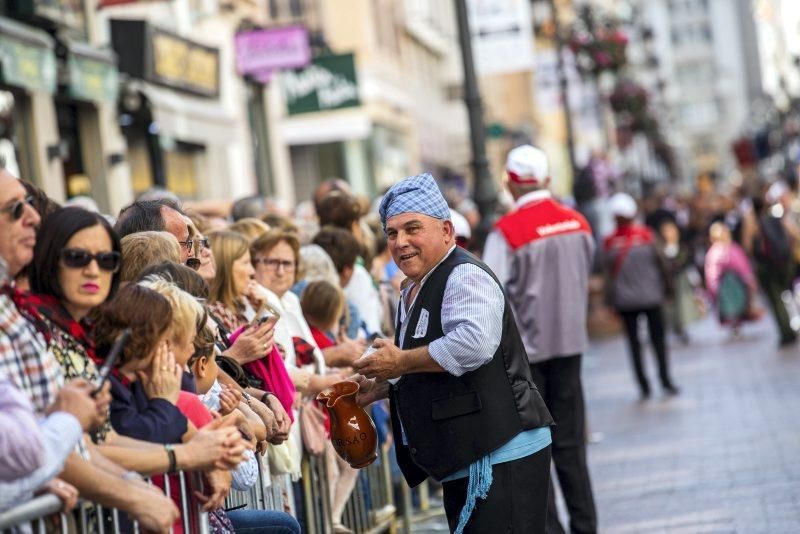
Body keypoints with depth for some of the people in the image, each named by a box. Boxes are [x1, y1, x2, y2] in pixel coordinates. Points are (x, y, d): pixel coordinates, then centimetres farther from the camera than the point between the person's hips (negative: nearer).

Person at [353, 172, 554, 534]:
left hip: (501, 459, -11)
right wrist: (383, 388, 13)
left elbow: (475, 342, -31)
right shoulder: (415, 292, 19)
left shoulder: (465, 277, -12)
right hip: (463, 465, 11)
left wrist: (400, 362, -18)